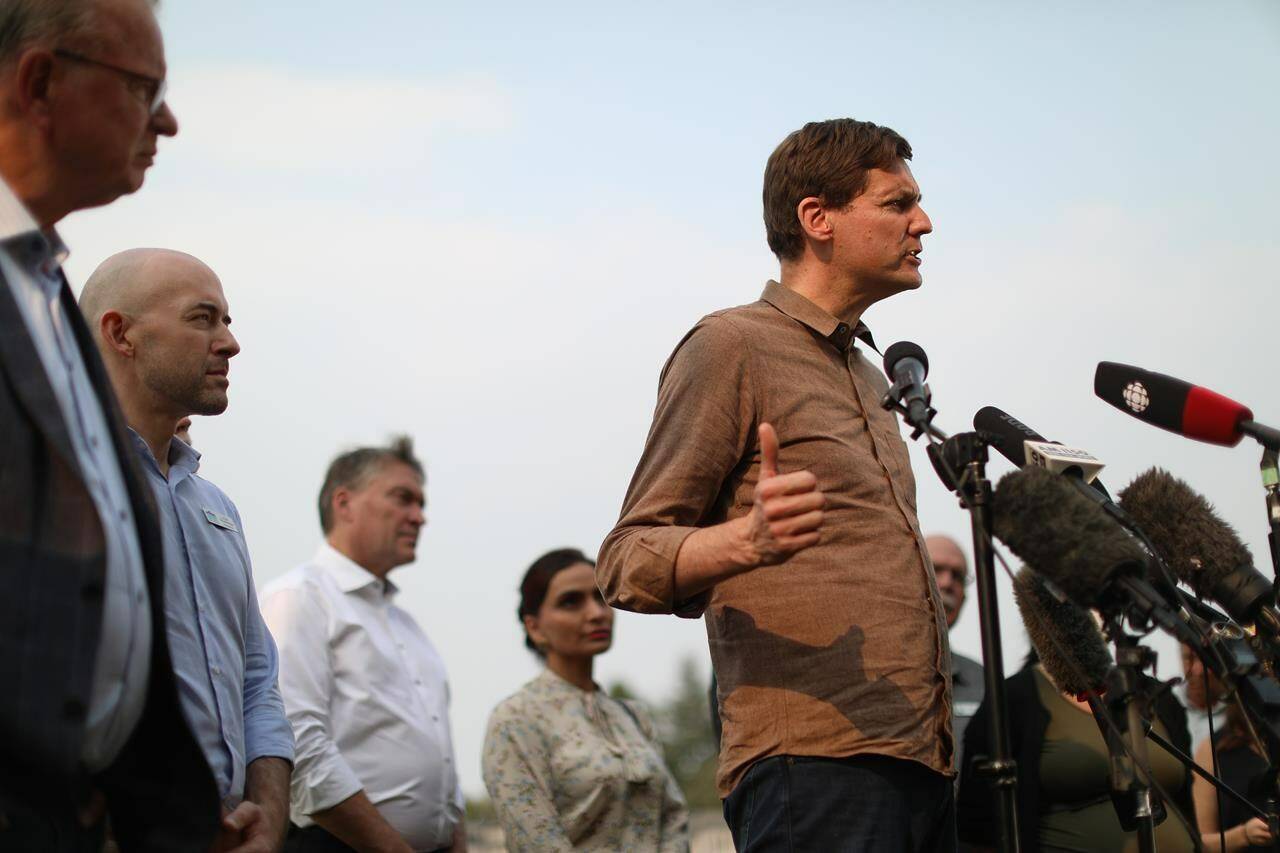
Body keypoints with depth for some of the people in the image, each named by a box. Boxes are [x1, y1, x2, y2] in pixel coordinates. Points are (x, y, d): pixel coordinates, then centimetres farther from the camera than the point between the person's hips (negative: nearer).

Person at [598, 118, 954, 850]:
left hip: (921, 764, 8)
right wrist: (749, 540, -26)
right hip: (812, 765, -8)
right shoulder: (732, 346, 0)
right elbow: (629, 563, -7)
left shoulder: (871, 378, 25)